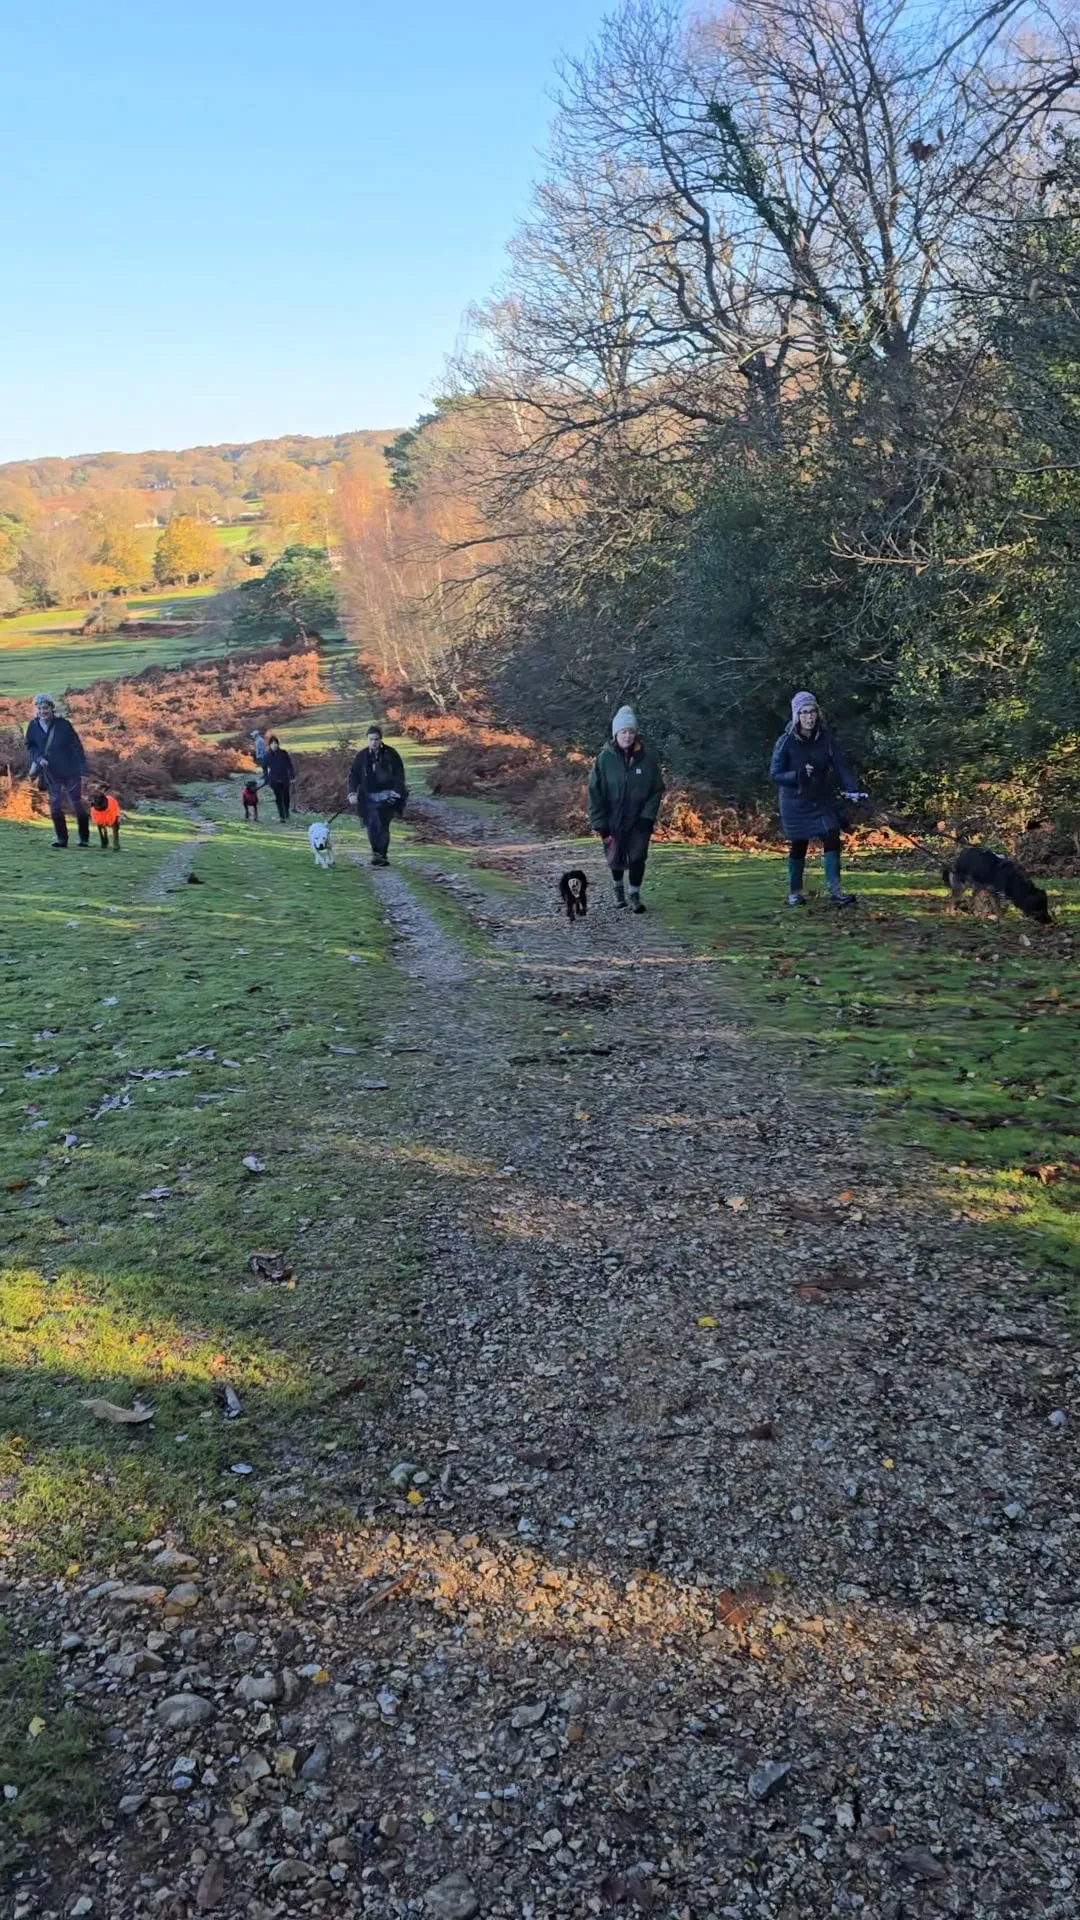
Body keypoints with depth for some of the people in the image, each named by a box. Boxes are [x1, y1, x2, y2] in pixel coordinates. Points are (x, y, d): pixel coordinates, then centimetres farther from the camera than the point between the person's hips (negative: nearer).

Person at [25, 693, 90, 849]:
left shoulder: (63, 725, -16)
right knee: (55, 806, 2)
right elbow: (30, 747, 9)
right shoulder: (33, 726, -5)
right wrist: (39, 758, -12)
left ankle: (84, 838, 16)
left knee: (77, 804, 2)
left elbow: (77, 747, -12)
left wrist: (83, 770, -14)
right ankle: (61, 838, 13)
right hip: (51, 773, 3)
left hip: (70, 771, -3)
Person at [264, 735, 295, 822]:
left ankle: (286, 814, 31)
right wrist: (267, 782, 4)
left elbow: (289, 765, 0)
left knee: (286, 797, 9)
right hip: (274, 780, 0)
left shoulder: (283, 753, -4)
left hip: (285, 779, 0)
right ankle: (281, 816, 4)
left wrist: (292, 776, -2)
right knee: (278, 798, 0)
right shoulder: (268, 756, -3)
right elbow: (266, 769, 3)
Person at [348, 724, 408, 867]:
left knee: (383, 826, -8)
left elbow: (399, 774, 0)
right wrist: (352, 793, -5)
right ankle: (378, 855, 3)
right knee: (372, 826, -6)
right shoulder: (362, 756, 5)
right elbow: (353, 774, 7)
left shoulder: (390, 754, -1)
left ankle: (381, 855, -3)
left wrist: (396, 791, -11)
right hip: (369, 797, 2)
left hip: (387, 795, -2)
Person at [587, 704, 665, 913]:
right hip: (613, 819, 0)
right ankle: (618, 888, 41)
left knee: (637, 857, -2)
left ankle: (635, 894, 18)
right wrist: (599, 823, -10)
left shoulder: (648, 757, -9)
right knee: (616, 858, 13)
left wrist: (648, 815, -10)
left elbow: (657, 789, -1)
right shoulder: (604, 758, -12)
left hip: (639, 819, 0)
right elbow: (595, 792, -7)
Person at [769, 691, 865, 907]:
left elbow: (840, 766, -11)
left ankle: (835, 890, -8)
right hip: (796, 803, -2)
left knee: (832, 839, -11)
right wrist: (798, 774, -27)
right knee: (798, 846, 6)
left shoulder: (826, 739, -4)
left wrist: (851, 789, -27)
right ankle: (795, 892, 22)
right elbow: (775, 774, -10)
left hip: (823, 800, 2)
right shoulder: (786, 742, -10)